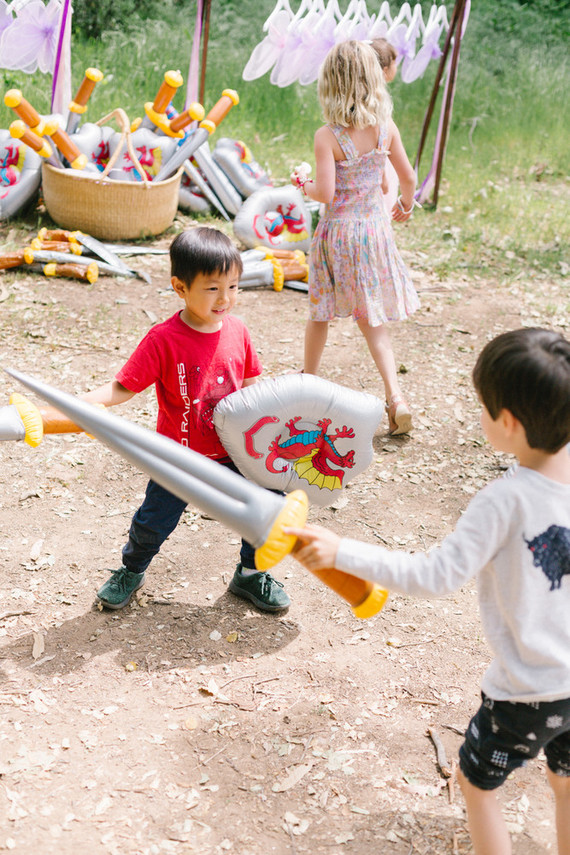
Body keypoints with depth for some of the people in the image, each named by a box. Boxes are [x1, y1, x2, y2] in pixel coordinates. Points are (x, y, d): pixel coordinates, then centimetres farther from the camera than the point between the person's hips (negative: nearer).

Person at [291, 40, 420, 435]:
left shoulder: (327, 136, -17)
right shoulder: (386, 128, -5)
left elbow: (325, 192, -22)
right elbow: (408, 177, 3)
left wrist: (303, 183, 0)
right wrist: (406, 205, 23)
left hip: (338, 230, -3)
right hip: (376, 228, 3)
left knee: (321, 312, 17)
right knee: (372, 319, 10)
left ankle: (309, 383, 35)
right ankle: (395, 396, -5)